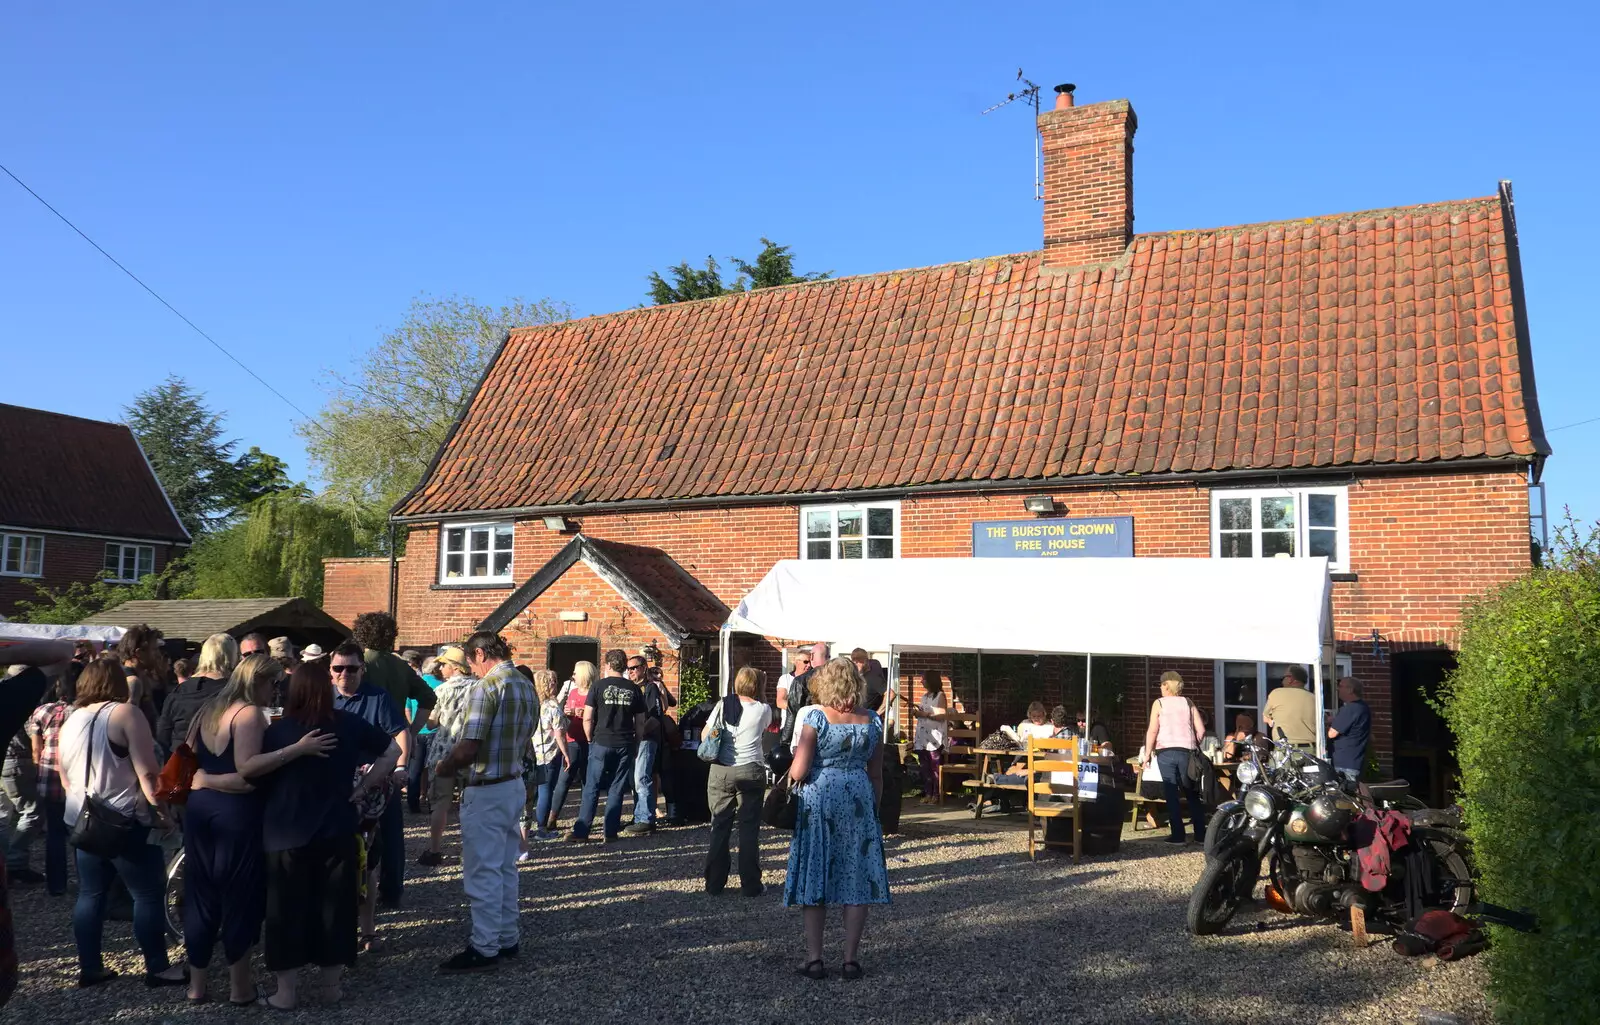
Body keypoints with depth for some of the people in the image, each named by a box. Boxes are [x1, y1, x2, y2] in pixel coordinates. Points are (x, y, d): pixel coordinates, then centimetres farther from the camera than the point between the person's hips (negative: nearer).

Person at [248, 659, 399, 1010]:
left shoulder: (279, 729, -10)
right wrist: (364, 786, 2)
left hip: (287, 833, -2)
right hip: (337, 831, 2)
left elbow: (249, 771, -19)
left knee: (287, 911, 9)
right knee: (334, 907, 12)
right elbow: (392, 750, 3)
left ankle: (287, 991, 15)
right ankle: (331, 985, 21)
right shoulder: (349, 724, -3)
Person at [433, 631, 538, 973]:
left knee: (483, 871, 1)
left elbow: (467, 749, -22)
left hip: (485, 791, -9)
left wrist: (443, 768, -5)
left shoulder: (486, 687, -19)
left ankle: (485, 947, 8)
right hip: (514, 784, 9)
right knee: (506, 867, 17)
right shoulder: (527, 687, 8)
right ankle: (508, 938, 26)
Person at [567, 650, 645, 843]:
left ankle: (581, 832, 5)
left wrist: (591, 739, 10)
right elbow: (640, 722, 7)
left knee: (591, 789, 4)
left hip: (602, 743, -2)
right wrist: (635, 742, 17)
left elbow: (587, 719, -3)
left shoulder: (598, 686, -3)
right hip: (624, 745, 2)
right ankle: (611, 832, 9)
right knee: (616, 790, 8)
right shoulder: (634, 689, 5)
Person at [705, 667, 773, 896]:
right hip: (751, 771, -1)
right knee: (749, 829, 6)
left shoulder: (723, 704, 3)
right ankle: (750, 885, 8)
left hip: (721, 771, 2)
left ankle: (714, 883, 14)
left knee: (720, 826, 9)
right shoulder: (763, 709, 0)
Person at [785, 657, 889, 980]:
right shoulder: (872, 721, 2)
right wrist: (873, 808, 18)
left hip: (818, 799, -2)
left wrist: (792, 774, 9)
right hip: (859, 800, 3)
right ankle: (851, 959, 10)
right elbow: (876, 775, 7)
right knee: (857, 878, 8)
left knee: (814, 877, 6)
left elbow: (799, 770, -13)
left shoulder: (815, 717, -9)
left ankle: (814, 959, 8)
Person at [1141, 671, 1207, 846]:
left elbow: (1152, 731, -5)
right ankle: (1201, 834, 9)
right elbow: (1201, 730, 5)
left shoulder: (1159, 703, 3)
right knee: (1192, 794, 10)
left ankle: (1178, 835, -2)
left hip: (1166, 751, -3)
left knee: (1171, 794, 1)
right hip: (1187, 751, 3)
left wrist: (1147, 754, 0)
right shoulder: (1188, 702, 11)